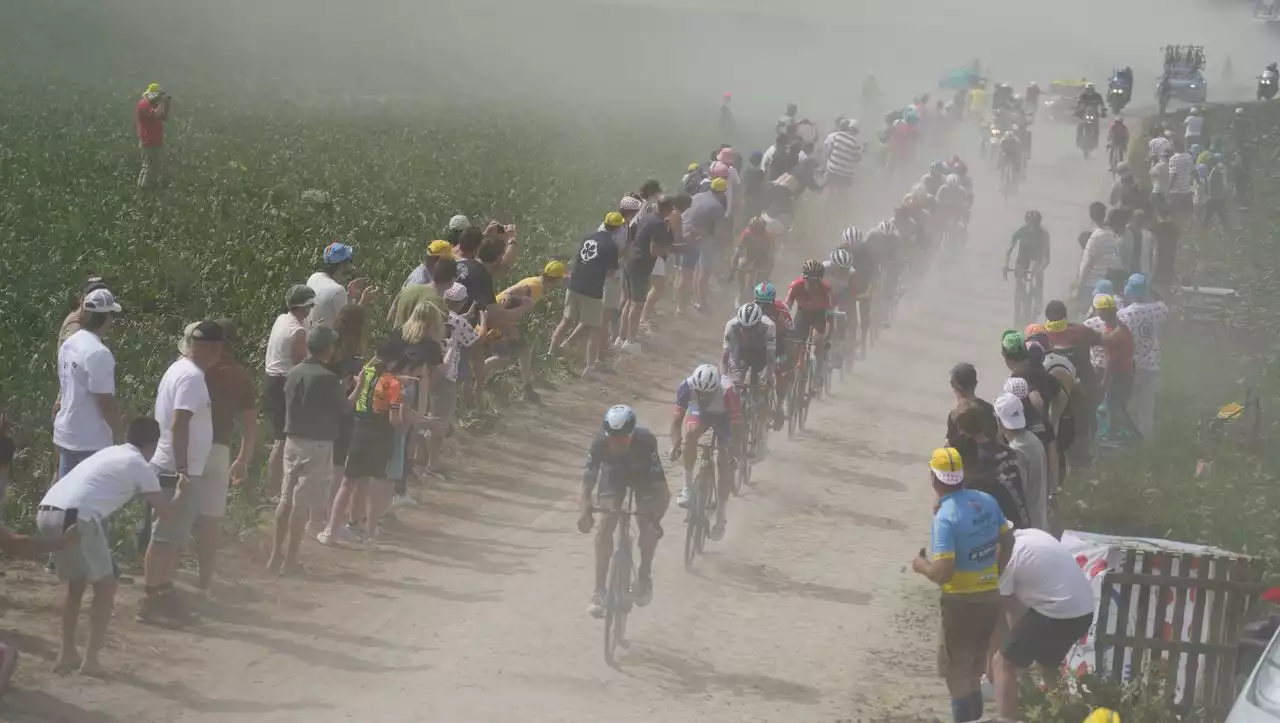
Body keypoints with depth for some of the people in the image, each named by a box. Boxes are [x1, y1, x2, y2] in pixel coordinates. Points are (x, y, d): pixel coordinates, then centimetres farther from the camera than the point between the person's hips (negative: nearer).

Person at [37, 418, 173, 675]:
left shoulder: (109, 453, 30)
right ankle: (91, 658, 7)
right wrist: (182, 493, 35)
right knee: (105, 586, 11)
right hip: (75, 518, -7)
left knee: (75, 584, 26)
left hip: (46, 512, 7)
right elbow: (166, 513, 15)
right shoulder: (141, 466, 10)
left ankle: (67, 653, 26)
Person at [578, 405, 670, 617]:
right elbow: (588, 479, -32)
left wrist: (655, 516, -51)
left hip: (643, 474, -1)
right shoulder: (600, 443, -34)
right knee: (606, 525, -15)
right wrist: (584, 510, -49)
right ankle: (599, 591, -7)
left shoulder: (645, 441, -39)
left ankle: (644, 575, 10)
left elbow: (660, 486, -38)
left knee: (648, 526, -18)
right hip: (613, 473, 1)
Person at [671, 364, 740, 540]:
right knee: (690, 434, -31)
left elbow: (737, 424, -35)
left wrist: (734, 450, -42)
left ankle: (721, 514, 3)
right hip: (700, 412, 2)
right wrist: (675, 445, -43)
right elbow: (677, 418, -30)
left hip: (725, 416, -2)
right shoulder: (686, 387, -34)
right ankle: (688, 485, -17)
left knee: (724, 463, -9)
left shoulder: (728, 391, -40)